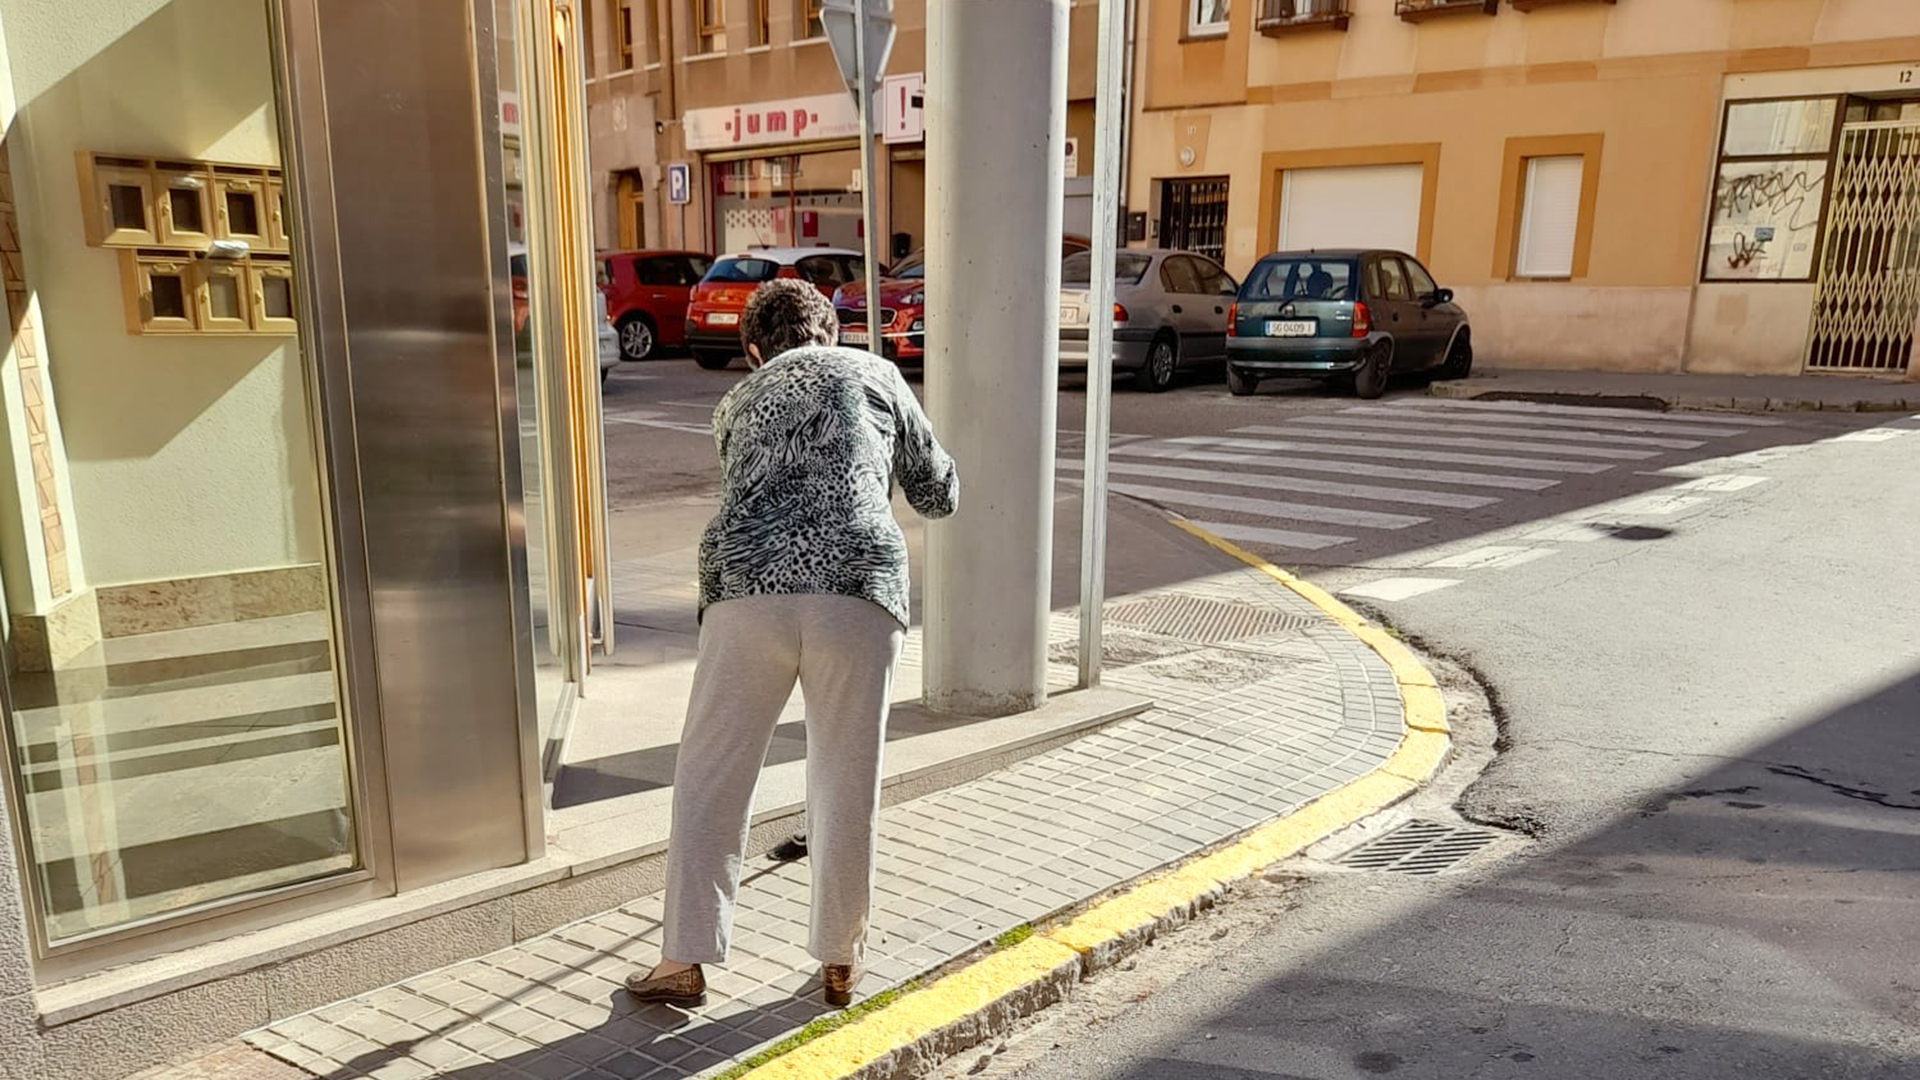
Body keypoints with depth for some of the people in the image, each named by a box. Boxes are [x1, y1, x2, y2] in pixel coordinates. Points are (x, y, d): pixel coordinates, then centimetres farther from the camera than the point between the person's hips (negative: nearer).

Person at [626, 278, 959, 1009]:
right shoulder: (875, 374, 21)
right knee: (846, 787, 11)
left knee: (710, 778, 14)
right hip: (858, 592, -1)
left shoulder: (734, 405, 27)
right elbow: (939, 496, 27)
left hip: (747, 590, 1)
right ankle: (840, 960, 25)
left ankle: (685, 961, 20)